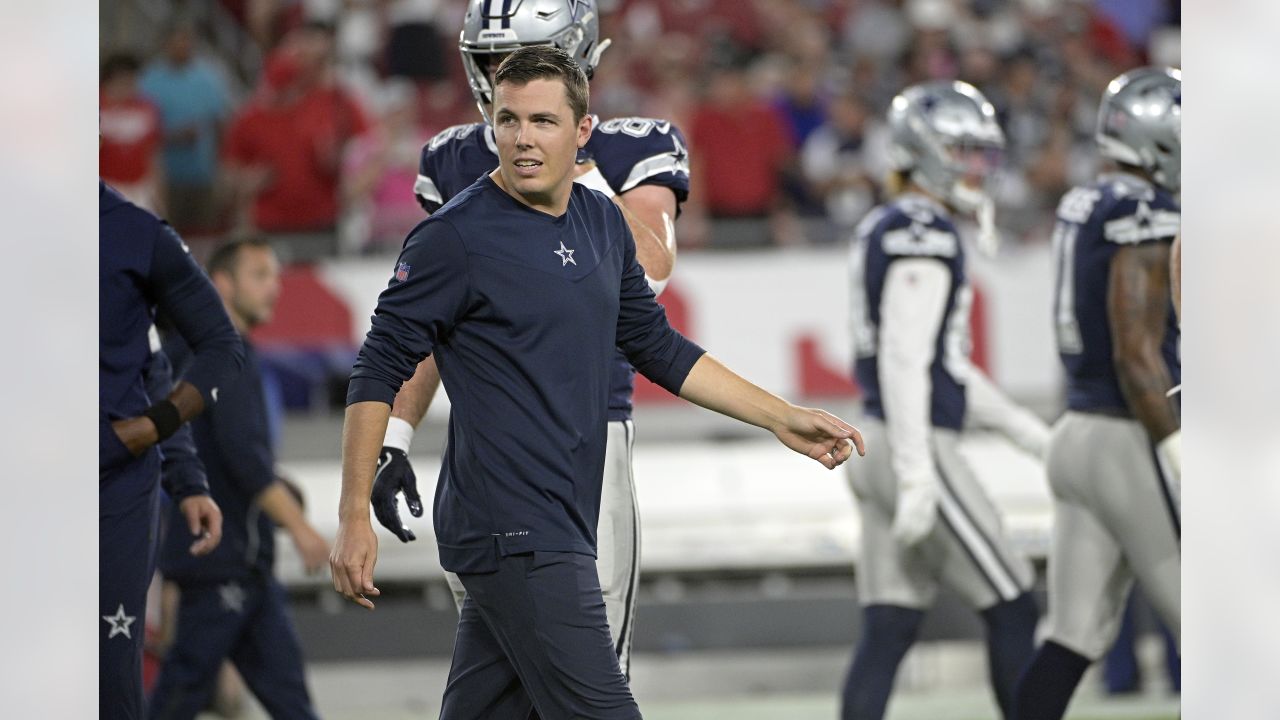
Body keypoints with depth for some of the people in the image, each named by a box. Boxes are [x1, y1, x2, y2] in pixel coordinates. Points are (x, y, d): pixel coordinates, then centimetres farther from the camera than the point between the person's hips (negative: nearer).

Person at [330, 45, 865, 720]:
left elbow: (658, 348, 24)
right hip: (511, 530, -7)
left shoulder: (602, 223, 13)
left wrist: (782, 418, 20)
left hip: (561, 528, 7)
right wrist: (355, 518, -10)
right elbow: (379, 371, -7)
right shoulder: (456, 236, -9)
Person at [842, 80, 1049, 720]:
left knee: (887, 632, 6)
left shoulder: (883, 230, 18)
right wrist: (917, 477, -23)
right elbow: (905, 360, -20)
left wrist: (1024, 429, 27)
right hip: (917, 445, -9)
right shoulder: (925, 235, -13)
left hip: (879, 448, 9)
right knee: (1012, 612, 0)